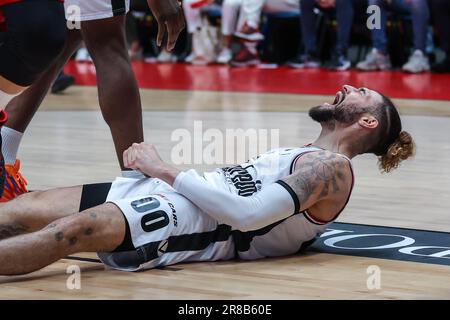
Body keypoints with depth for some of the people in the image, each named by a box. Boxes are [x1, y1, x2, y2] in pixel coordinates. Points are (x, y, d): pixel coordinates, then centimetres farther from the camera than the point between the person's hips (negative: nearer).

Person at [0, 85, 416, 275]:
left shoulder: (334, 167, -2)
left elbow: (250, 213, -17)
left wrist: (166, 172, -13)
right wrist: (151, 167, 7)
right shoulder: (302, 156, 28)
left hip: (190, 224, -9)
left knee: (68, 231, -33)